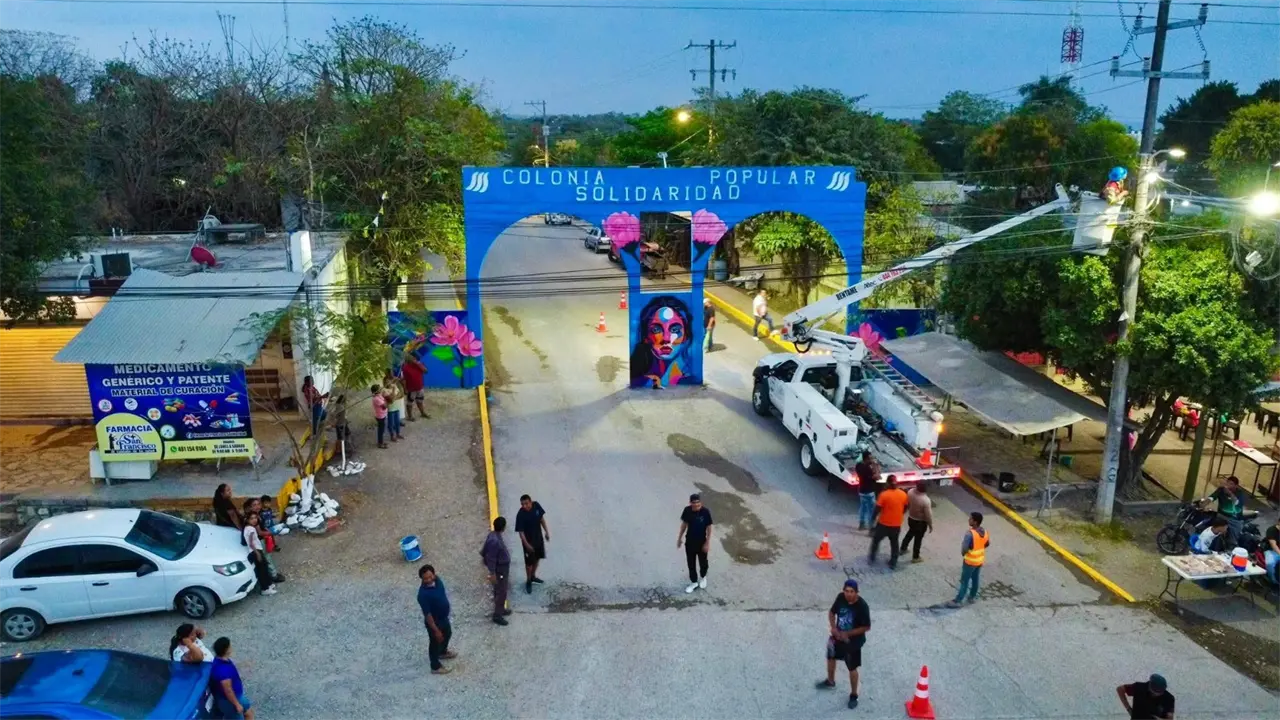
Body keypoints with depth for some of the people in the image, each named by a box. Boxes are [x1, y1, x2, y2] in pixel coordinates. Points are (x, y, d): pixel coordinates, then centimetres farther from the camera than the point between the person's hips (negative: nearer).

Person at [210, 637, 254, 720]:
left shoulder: (221, 660, -8)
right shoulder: (223, 669, -39)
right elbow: (228, 690, -30)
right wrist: (237, 704, -19)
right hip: (228, 700, -9)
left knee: (249, 711, 25)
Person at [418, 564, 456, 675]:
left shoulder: (437, 579, -15)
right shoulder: (423, 594, -37)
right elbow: (427, 614, -28)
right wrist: (436, 630, -21)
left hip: (444, 617, 8)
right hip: (434, 621, -8)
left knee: (448, 634, 31)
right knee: (436, 642, 16)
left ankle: (443, 652, 61)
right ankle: (436, 667, 41)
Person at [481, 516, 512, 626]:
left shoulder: (495, 535, -2)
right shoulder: (494, 540, -31)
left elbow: (484, 552, 13)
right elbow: (491, 558, -26)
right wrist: (492, 573, -21)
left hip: (502, 567, 10)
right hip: (500, 569, -10)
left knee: (499, 591, 23)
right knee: (501, 592, 2)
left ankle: (500, 609, 39)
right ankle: (497, 615, 13)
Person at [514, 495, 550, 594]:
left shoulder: (536, 506, -15)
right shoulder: (520, 515, -29)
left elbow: (542, 518, 2)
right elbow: (520, 531, -23)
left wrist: (546, 531, 7)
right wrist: (526, 544, -25)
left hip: (539, 537, 5)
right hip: (528, 541, -5)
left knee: (537, 558, 23)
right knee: (529, 562, 10)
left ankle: (533, 576, 46)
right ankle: (528, 581, 32)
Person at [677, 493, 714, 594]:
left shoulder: (705, 512, -23)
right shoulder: (687, 510, -15)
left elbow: (709, 528, -13)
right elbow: (684, 524, 0)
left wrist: (707, 543, -12)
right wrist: (680, 537, 7)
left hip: (701, 542, -2)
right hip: (689, 541, 2)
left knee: (703, 562, 19)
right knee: (691, 563, 15)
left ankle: (703, 577, 49)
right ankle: (694, 582, 36)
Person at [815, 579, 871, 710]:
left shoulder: (862, 606, -30)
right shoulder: (840, 597, -15)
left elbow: (867, 627, -21)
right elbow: (832, 612, 1)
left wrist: (848, 634, -23)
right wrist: (833, 628, -13)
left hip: (853, 641, -6)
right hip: (838, 636, 6)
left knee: (852, 668, 10)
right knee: (831, 658, 25)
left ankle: (853, 695, 32)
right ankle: (830, 681, 52)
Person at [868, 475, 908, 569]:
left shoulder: (884, 494, -20)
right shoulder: (903, 494, -7)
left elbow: (877, 509, -16)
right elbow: (905, 509, 6)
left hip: (884, 524, -3)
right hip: (897, 525, 3)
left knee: (876, 540, 19)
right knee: (894, 543, 20)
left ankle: (872, 558, 29)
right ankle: (893, 563, 27)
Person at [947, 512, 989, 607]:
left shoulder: (970, 534, -30)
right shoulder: (984, 532, -5)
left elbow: (964, 549, -28)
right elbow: (987, 544, 10)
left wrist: (963, 553, -6)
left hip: (970, 561, -7)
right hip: (980, 560, 7)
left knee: (964, 581, 1)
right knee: (975, 579, 22)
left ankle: (957, 601, 7)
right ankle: (973, 597, 36)